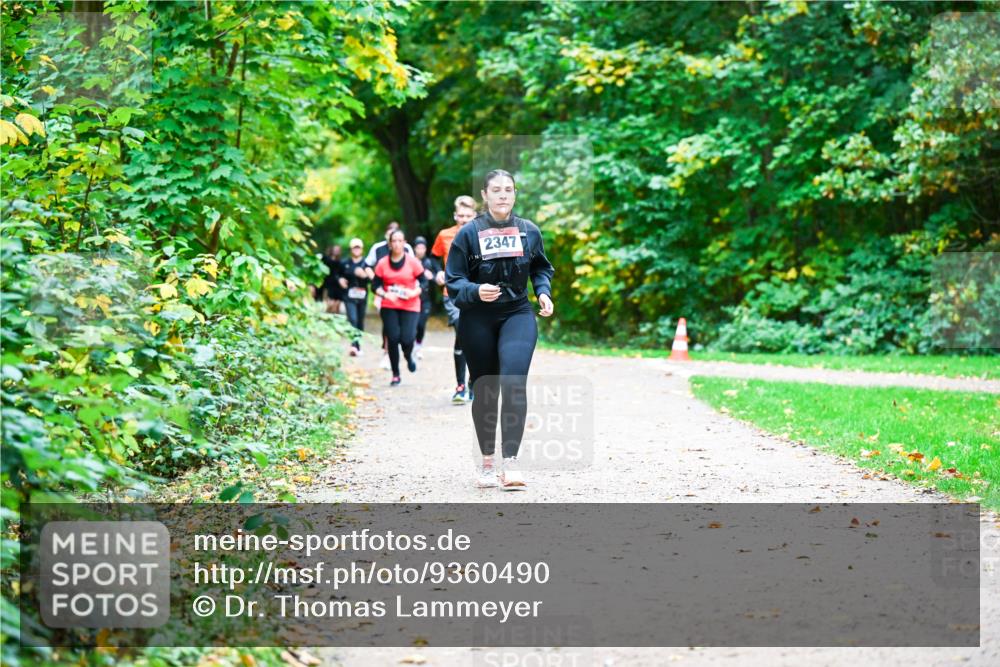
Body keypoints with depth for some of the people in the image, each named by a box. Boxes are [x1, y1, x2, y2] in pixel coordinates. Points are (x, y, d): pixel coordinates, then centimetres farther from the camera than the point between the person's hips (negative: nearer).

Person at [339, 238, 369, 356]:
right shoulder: (345, 263, 6)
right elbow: (339, 275, 20)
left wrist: (364, 275, -21)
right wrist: (340, 279, -1)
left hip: (362, 296, 1)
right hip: (349, 296, -1)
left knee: (360, 321, 9)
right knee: (352, 320, -15)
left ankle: (358, 344, 22)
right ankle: (354, 345, -25)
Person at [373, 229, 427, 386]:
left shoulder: (413, 262, -3)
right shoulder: (382, 263, 0)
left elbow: (423, 281, 1)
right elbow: (376, 285, 3)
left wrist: (415, 292, -17)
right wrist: (385, 294, -16)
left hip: (410, 307, -1)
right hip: (389, 307, 1)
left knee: (407, 338, -14)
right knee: (392, 339, -3)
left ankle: (409, 357, 24)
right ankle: (395, 375, 11)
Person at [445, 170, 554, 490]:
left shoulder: (529, 231, 2)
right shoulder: (469, 233, -5)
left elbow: (541, 268, 18)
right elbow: (453, 281, -4)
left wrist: (543, 292, 1)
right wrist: (475, 291, -23)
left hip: (517, 315, 0)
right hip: (477, 321, 0)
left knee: (514, 382, -19)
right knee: (484, 390, 9)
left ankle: (511, 463, -21)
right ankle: (487, 463, 24)